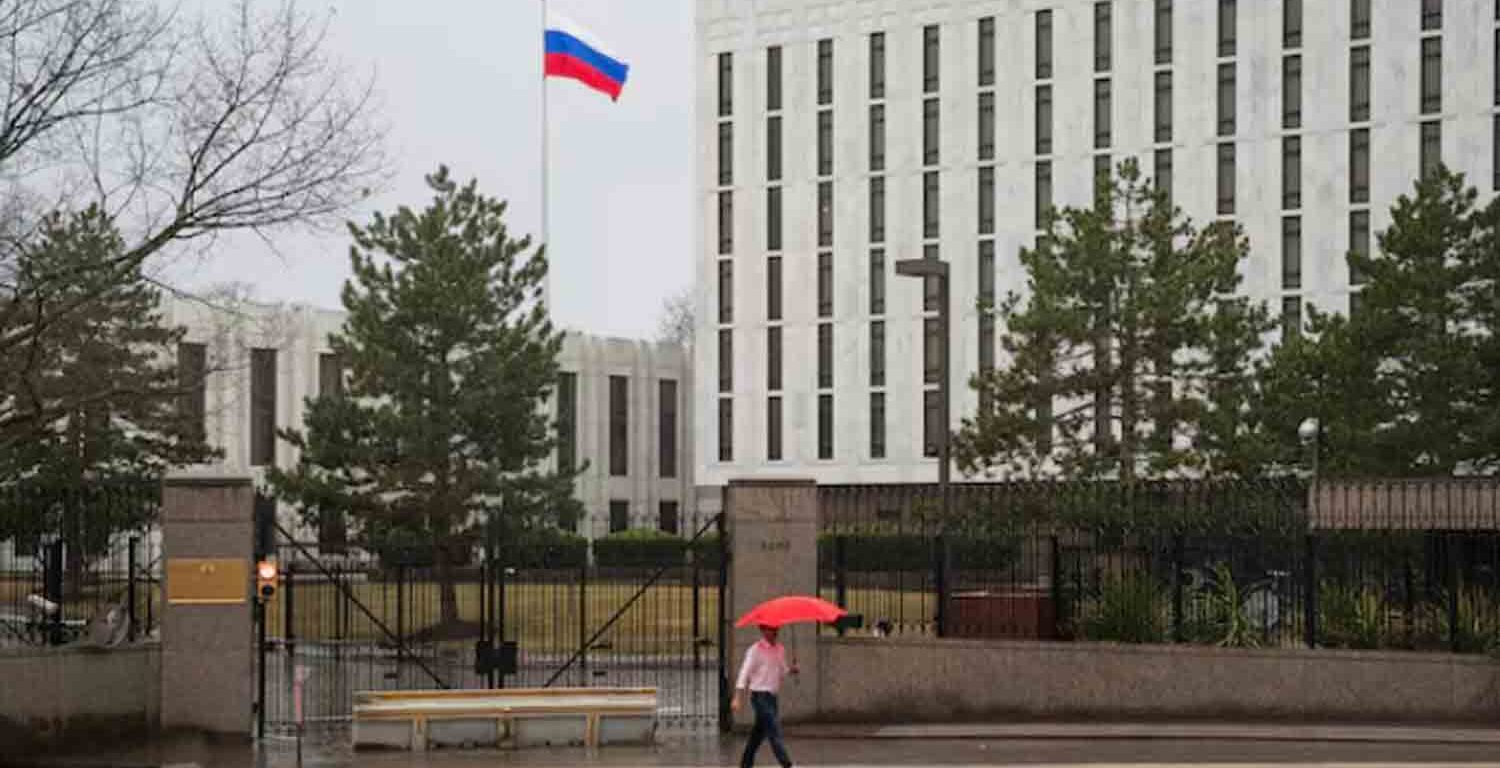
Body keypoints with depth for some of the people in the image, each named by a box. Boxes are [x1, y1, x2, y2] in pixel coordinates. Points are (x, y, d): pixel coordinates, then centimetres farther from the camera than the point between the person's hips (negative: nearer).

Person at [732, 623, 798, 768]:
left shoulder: (780, 649, 12)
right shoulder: (755, 650, -8)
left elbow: (782, 673, 18)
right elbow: (744, 673, -10)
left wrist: (791, 669, -5)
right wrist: (738, 698, -16)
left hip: (772, 696, 7)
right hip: (760, 695, -7)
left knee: (759, 733, 13)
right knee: (774, 731, -11)